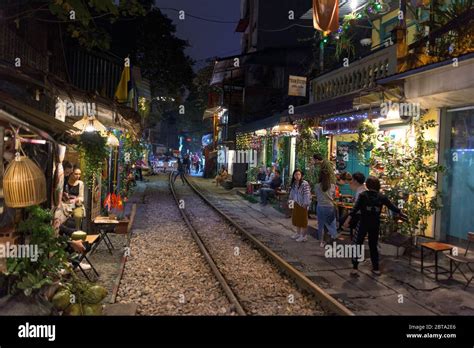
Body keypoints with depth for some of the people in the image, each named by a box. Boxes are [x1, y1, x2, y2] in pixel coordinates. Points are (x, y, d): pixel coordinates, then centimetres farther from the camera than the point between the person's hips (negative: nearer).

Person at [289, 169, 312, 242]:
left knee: (303, 220, 0)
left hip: (302, 204, -8)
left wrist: (305, 203, -23)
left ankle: (303, 236, 10)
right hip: (296, 204, 8)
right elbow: (292, 193, 17)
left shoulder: (305, 183, -17)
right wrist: (290, 200, 13)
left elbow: (307, 194, -20)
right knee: (296, 219, 16)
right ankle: (298, 233, 31)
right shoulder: (294, 184, 7)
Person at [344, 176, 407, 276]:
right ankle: (376, 268, 22)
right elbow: (392, 206, 8)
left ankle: (355, 268, -4)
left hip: (363, 223, -3)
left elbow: (356, 208, -16)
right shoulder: (381, 197, 1)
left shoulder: (363, 195, -7)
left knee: (357, 245, 3)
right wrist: (402, 214, 23)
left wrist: (348, 219, -19)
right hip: (375, 224, 3)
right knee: (373, 246, 17)